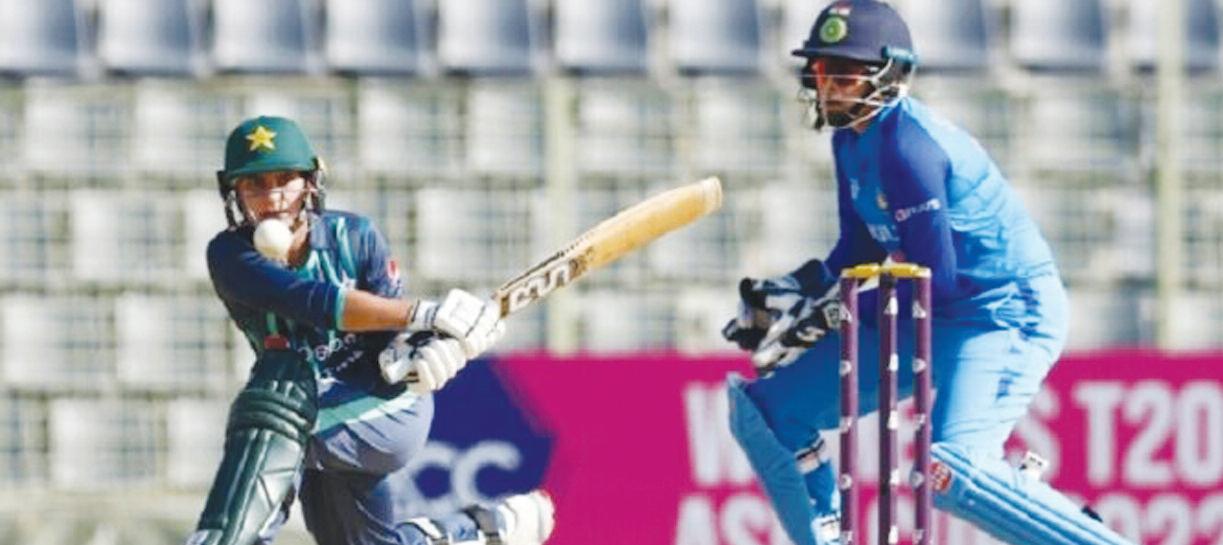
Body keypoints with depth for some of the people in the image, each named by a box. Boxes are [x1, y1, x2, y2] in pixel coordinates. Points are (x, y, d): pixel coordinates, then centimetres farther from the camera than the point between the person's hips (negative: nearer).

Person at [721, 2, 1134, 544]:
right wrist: (798, 291, 1)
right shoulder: (851, 139, 7)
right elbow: (859, 250, 18)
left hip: (1006, 312, -10)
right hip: (933, 318, 10)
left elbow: (934, 279, -21)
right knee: (766, 409, 5)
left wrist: (831, 315, -18)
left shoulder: (907, 145, -21)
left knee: (950, 471, -33)